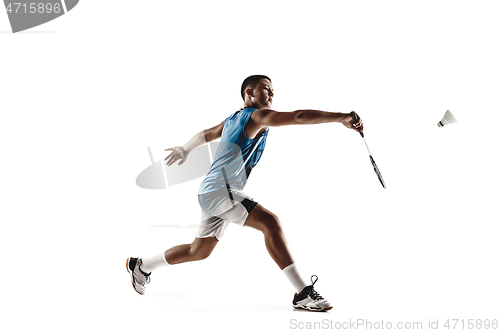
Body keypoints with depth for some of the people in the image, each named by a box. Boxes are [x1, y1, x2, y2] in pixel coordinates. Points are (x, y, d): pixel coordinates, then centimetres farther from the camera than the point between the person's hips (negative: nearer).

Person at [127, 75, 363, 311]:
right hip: (219, 190, -10)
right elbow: (299, 116, -22)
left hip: (210, 193, 10)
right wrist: (341, 117, -25)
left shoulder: (233, 119, 19)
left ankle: (141, 266, 37)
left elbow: (205, 134, 34)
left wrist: (185, 149, 51)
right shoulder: (257, 116, -10)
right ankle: (302, 293, -28)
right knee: (270, 222, -24)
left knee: (199, 251, 21)